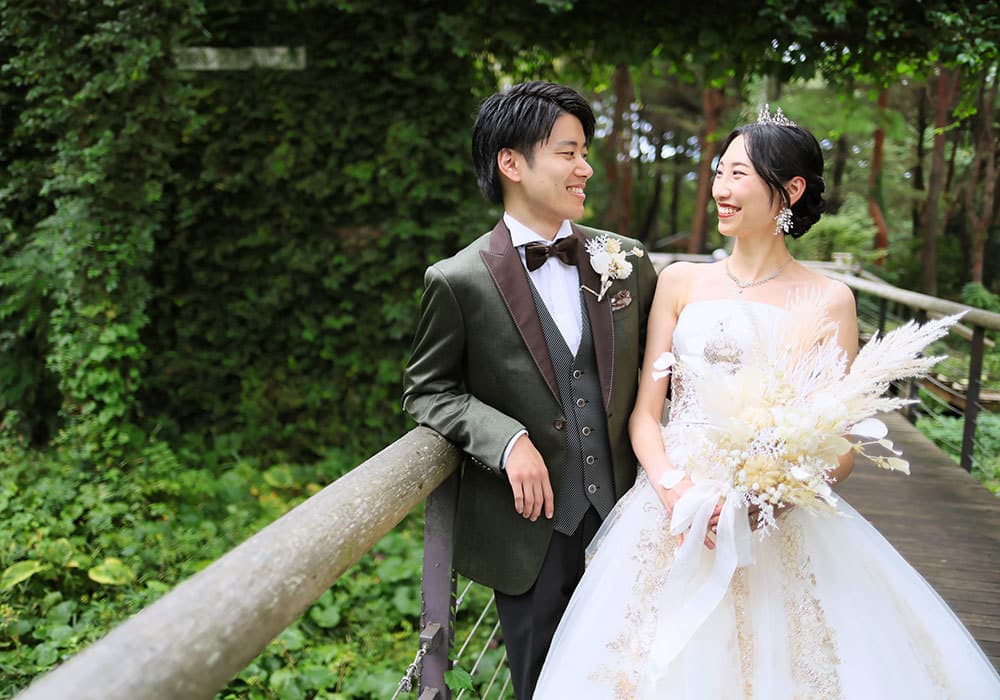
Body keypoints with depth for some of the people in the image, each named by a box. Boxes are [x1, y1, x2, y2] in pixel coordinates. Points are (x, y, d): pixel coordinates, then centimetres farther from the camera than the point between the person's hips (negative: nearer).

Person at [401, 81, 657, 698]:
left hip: (623, 517, 3)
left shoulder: (627, 260, 0)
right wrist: (506, 440, -19)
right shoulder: (459, 281, -11)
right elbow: (427, 390, -2)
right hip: (529, 529, -3)